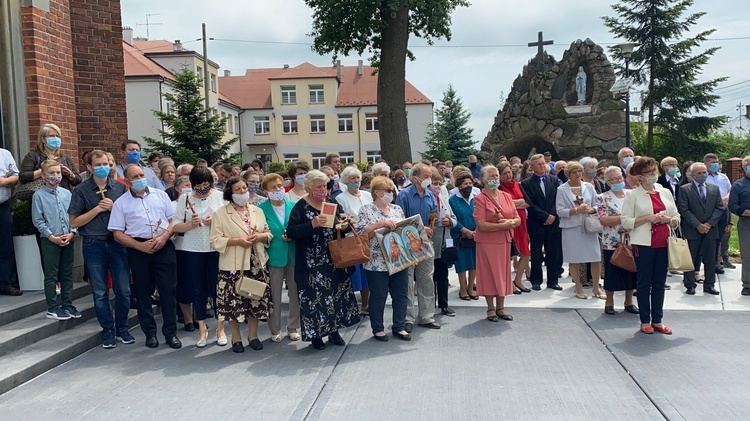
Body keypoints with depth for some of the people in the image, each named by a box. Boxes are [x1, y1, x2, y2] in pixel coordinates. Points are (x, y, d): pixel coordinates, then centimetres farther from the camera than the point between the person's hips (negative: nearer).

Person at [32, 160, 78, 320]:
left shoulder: (67, 193, 6)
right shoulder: (39, 195, -5)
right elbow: (37, 220, -6)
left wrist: (72, 233, -5)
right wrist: (52, 237, -12)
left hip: (68, 239, 4)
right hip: (50, 240, -4)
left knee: (67, 274, 10)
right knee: (51, 275, 3)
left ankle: (67, 304, 20)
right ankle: (53, 308, 10)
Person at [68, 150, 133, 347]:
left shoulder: (120, 187, 4)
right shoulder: (81, 190, 0)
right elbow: (74, 222, -2)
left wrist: (113, 207, -11)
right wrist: (97, 209, -11)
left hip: (118, 242, 1)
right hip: (94, 244, -1)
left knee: (123, 290, 3)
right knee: (100, 293, 6)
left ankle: (122, 328, 20)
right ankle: (108, 331, 20)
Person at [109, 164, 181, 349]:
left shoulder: (160, 194, 9)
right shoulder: (121, 202, 5)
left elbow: (173, 219, 8)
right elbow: (118, 234, 1)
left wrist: (164, 236, -10)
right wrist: (140, 246, -10)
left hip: (164, 247, 0)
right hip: (138, 250, 0)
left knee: (168, 290, -1)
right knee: (143, 292, 8)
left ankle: (170, 332, 9)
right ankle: (150, 332, 21)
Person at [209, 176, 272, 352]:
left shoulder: (257, 211, 11)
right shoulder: (221, 213, -4)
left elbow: (269, 234, 13)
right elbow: (216, 240, -8)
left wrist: (261, 236, -9)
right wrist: (237, 241, -19)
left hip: (256, 263, 4)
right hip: (233, 265, -4)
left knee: (256, 300, 8)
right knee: (234, 301, 1)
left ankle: (253, 336, 24)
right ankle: (236, 339, 16)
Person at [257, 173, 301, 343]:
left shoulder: (293, 206, 4)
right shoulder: (261, 209, -5)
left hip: (294, 254, 3)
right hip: (274, 255, -3)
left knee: (295, 292, 9)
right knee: (274, 295, 6)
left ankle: (293, 327, 25)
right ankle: (275, 330, 21)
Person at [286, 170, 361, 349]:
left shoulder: (331, 202, 8)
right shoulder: (301, 207, -6)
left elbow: (343, 223, 17)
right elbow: (291, 232, -14)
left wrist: (345, 225, -7)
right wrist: (312, 224, -25)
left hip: (334, 259, 5)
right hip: (312, 263, -5)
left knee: (337, 292, 8)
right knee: (314, 296, 0)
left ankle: (334, 330, 22)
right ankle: (315, 333, 14)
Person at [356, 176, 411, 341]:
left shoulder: (397, 209, 13)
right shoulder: (366, 210, -4)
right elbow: (362, 233, -14)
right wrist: (381, 224, -22)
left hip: (399, 260, 5)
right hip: (377, 262, -5)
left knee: (401, 295, 9)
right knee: (378, 297, 5)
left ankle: (399, 327, 23)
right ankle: (377, 329, 19)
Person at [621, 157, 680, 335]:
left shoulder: (665, 192, 11)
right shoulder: (632, 195, -2)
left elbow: (677, 218, 14)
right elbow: (626, 221, -8)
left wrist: (668, 219, -7)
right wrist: (648, 218, -17)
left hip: (663, 244, 4)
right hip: (643, 245, -4)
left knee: (660, 283, 8)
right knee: (644, 283, 4)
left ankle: (657, 320, 17)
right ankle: (645, 321, 13)